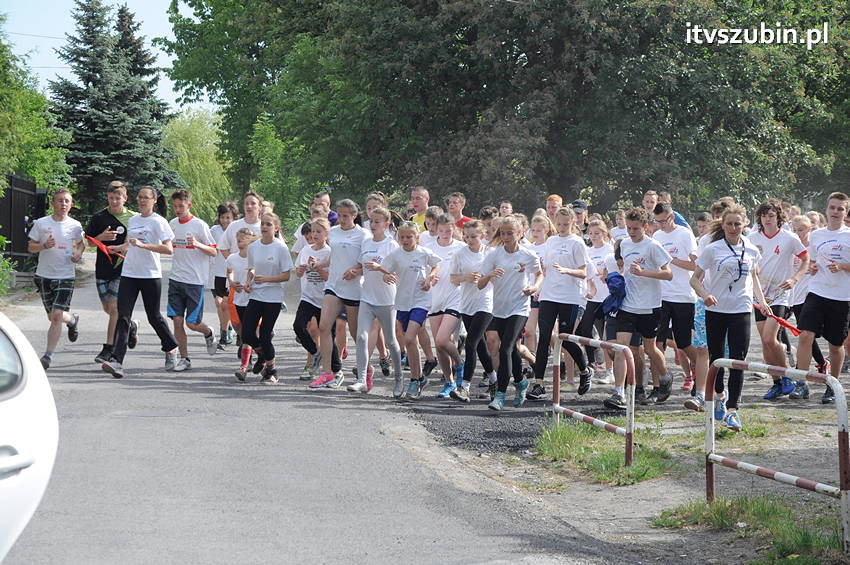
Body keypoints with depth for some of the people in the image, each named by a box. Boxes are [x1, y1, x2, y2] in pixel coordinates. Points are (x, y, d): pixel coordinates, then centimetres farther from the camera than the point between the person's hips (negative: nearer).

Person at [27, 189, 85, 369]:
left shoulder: (75, 225, 1)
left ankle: (48, 355, -8)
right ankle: (72, 320, 46)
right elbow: (30, 247, 2)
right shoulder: (41, 223, -2)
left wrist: (79, 254, -3)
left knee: (56, 315, -14)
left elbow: (81, 244, 19)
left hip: (66, 276, -2)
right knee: (53, 317, 11)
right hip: (44, 275, 2)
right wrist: (45, 246, -18)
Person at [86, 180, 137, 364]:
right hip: (103, 269, 3)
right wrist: (101, 237, -12)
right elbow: (88, 241, 7)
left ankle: (108, 348, -7)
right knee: (107, 308, 10)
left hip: (123, 268, -3)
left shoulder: (133, 218, 0)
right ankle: (130, 325, 38)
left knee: (114, 307, -11)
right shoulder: (99, 218, 3)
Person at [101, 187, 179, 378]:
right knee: (123, 317, -8)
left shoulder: (158, 222, -6)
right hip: (129, 274, 5)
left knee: (154, 317, 7)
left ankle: (170, 348, 35)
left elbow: (169, 249, -16)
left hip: (150, 275, -5)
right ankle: (116, 361, -17)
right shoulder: (132, 221, 13)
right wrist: (118, 248, 8)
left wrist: (142, 245, -23)